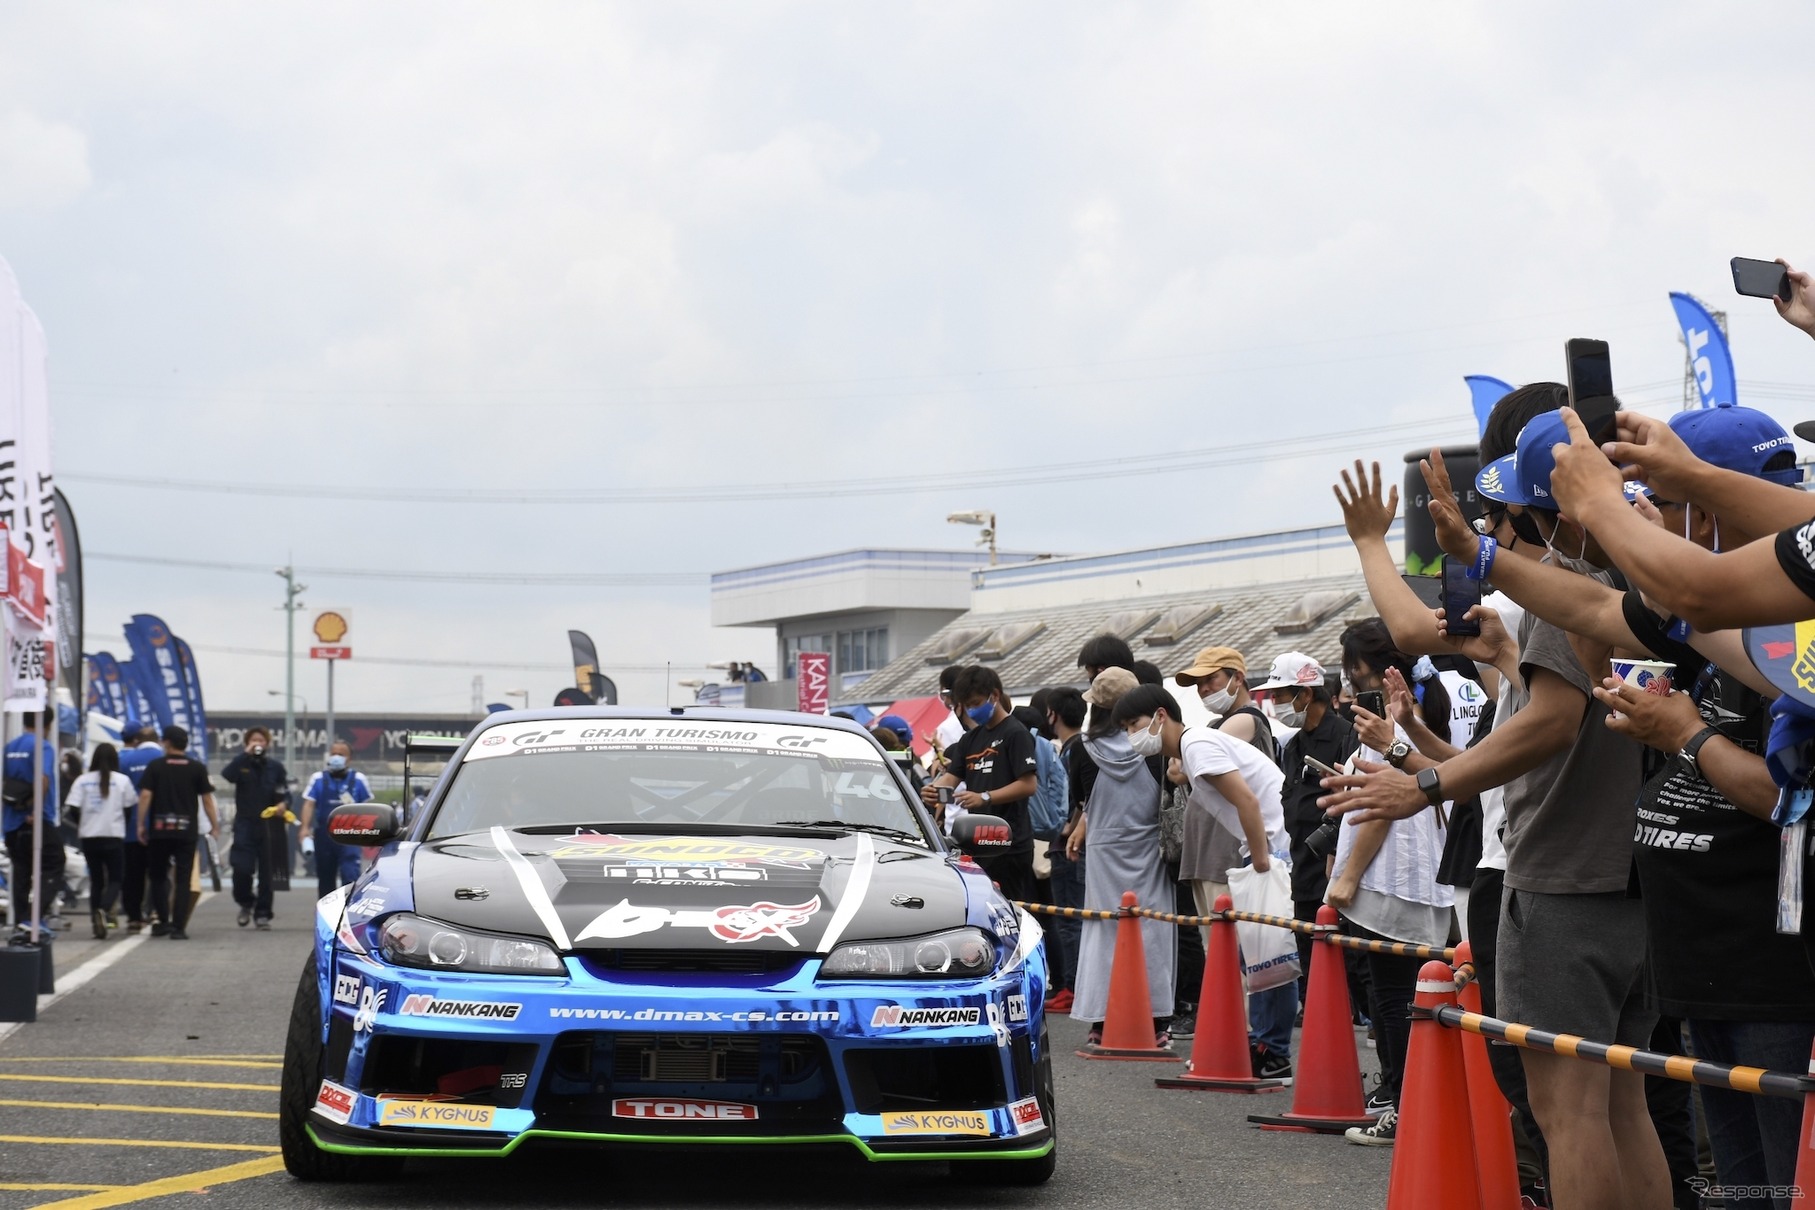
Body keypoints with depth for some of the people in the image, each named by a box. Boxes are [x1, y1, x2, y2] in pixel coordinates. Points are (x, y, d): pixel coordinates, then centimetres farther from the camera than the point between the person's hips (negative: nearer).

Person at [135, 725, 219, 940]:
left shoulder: (155, 767, 1)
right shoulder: (198, 768, 3)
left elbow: (145, 795, -6)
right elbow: (206, 799, 3)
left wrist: (141, 824, -1)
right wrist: (215, 826, 10)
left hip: (159, 830, 0)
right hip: (186, 831, 0)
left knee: (158, 876, 14)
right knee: (182, 880, 1)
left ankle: (162, 921, 10)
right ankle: (178, 927, -5)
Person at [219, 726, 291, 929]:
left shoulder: (275, 766, 7)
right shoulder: (241, 763, 4)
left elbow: (285, 793, 8)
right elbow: (227, 776, -16)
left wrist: (284, 804, -14)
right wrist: (246, 755, -17)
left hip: (269, 824, 1)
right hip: (245, 823, -1)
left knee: (266, 872, 3)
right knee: (241, 868, -12)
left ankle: (262, 913, 14)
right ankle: (245, 903, 14)